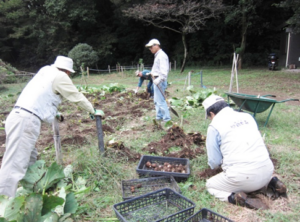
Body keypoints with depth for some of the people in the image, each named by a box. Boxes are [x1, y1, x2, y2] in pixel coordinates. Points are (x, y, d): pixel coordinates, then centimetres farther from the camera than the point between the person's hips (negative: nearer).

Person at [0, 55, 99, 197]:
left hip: (18, 117, 9)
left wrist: (56, 113, 46)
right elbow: (77, 97, 4)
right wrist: (92, 111, 19)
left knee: (30, 159, 16)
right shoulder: (60, 76, -2)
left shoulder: (46, 71, 21)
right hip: (25, 121, -9)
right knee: (14, 166, -10)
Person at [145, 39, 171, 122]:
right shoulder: (157, 55, 18)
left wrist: (159, 80, -28)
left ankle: (167, 118, 0)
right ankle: (159, 116, 26)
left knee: (161, 101, -8)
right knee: (156, 100, 16)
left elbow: (164, 71, -24)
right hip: (156, 80, 11)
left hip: (160, 81, -11)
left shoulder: (162, 56, -14)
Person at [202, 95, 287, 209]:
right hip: (266, 172, 7)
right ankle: (272, 182, 14)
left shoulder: (214, 126, -6)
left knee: (210, 185, 16)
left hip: (242, 176, -7)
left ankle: (234, 197, -9)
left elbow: (214, 162, -4)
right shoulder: (247, 116, 10)